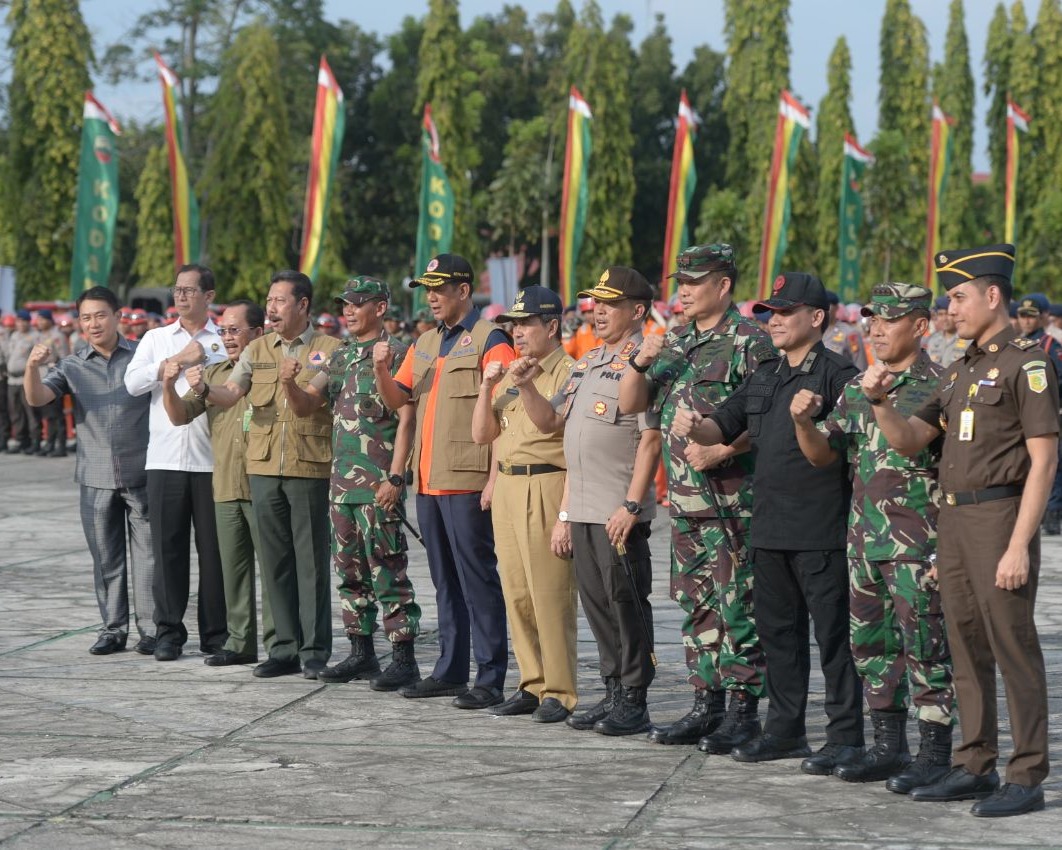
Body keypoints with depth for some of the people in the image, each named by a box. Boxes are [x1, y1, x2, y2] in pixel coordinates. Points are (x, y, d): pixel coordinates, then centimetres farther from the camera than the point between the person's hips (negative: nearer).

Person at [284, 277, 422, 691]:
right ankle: (361, 653, 18)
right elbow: (305, 405, 16)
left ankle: (404, 659, -4)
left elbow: (406, 420, -11)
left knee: (388, 571, -8)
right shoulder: (340, 357, 16)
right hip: (342, 482, 8)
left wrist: (395, 478, -17)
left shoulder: (396, 354, -6)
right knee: (350, 571, 11)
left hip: (379, 484, -8)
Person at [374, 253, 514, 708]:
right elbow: (396, 399, 20)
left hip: (467, 483, -8)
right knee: (445, 581, 13)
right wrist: (382, 369, -1)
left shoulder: (489, 341, -8)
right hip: (428, 481, 8)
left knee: (477, 579, -6)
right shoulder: (425, 343, 17)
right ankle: (450, 671, 21)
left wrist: (495, 478, -19)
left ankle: (490, 679, -4)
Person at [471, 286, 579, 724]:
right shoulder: (511, 376, 17)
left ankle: (559, 693, 0)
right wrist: (487, 387, 1)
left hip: (546, 488, -8)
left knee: (550, 595, -7)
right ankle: (532, 685, 18)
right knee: (516, 596, 9)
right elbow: (481, 435, 16)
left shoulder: (569, 374, -9)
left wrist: (567, 516, -19)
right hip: (506, 488, 8)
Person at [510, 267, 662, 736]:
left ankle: (634, 702, 3)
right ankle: (613, 694, 21)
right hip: (583, 507, 9)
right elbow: (550, 421, 21)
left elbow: (651, 440, -16)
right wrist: (526, 386, 3)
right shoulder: (587, 362, 17)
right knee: (596, 603, 12)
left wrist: (630, 506, -20)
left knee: (626, 603, -3)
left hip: (620, 512, -9)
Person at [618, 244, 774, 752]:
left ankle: (744, 710, 1)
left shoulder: (750, 342, -8)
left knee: (738, 606, -4)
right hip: (685, 500, 8)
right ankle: (706, 704, 20)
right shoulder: (675, 343, 15)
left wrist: (718, 452, -21)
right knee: (696, 605, 12)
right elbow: (630, 405, 16)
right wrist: (641, 363, -2)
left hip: (733, 500, -8)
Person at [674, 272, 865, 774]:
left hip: (821, 533, -8)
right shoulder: (765, 378, 17)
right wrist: (694, 427, -2)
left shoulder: (837, 375, -7)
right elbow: (723, 427, 17)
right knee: (778, 632, 14)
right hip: (768, 529, 8)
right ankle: (785, 729, 23)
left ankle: (846, 736, 2)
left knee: (833, 633, -3)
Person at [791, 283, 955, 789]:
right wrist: (803, 421, -7)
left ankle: (935, 756, 2)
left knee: (925, 647, -4)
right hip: (864, 536, 7)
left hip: (918, 541, -7)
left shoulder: (939, 387, -8)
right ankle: (888, 747, 21)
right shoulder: (857, 389, 13)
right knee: (871, 645, 12)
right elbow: (822, 455, 14)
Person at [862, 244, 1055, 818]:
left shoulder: (1027, 363, -10)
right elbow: (908, 442, 17)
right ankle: (975, 767, 19)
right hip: (953, 520, 8)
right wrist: (880, 402, -4)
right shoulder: (960, 370, 16)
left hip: (1000, 517, -8)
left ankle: (1027, 778, 0)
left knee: (1013, 650, -5)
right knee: (966, 650, 11)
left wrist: (1018, 545, -20)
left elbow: (1043, 461, -15)